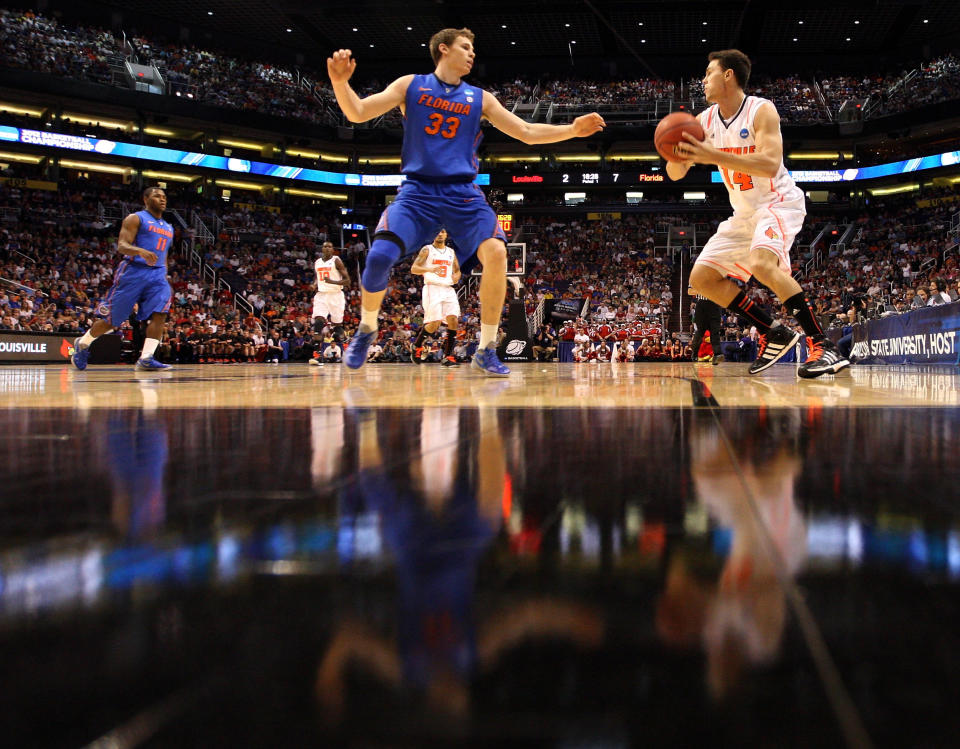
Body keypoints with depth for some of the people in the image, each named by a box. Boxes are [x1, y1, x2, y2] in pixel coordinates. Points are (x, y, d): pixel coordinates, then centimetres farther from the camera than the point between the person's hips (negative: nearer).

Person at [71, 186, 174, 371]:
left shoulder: (168, 228, 21)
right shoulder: (135, 219, 0)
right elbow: (121, 245, -11)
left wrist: (164, 277, 18)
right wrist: (140, 251, -30)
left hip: (157, 274, 6)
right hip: (133, 271, -5)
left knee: (160, 313, -19)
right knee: (112, 319, 1)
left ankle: (146, 358, -21)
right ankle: (83, 344, 25)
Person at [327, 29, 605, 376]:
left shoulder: (480, 98, 13)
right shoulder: (411, 85, 7)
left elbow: (527, 132, 12)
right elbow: (357, 113, -1)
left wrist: (572, 130, -2)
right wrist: (340, 82, -21)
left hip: (463, 193, 2)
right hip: (417, 190, -2)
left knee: (496, 252, -23)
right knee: (379, 256, -22)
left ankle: (486, 350, -9)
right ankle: (366, 329, 8)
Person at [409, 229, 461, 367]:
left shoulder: (451, 252, 18)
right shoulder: (427, 250, 2)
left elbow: (457, 270, 27)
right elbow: (413, 269, -5)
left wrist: (456, 276, 2)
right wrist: (430, 269, -23)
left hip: (448, 289, 5)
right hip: (432, 288, -5)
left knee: (453, 320, -12)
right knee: (434, 323, -12)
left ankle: (448, 356, -9)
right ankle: (417, 345, 15)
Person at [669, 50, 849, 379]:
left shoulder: (761, 110, -17)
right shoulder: (705, 120, 2)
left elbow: (770, 165, -32)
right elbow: (675, 174, 0)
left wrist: (713, 155, -38)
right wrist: (679, 154, -24)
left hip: (778, 203, -8)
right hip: (743, 213, 8)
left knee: (762, 263, -35)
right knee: (701, 278, 1)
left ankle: (822, 345, -29)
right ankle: (774, 335, 6)